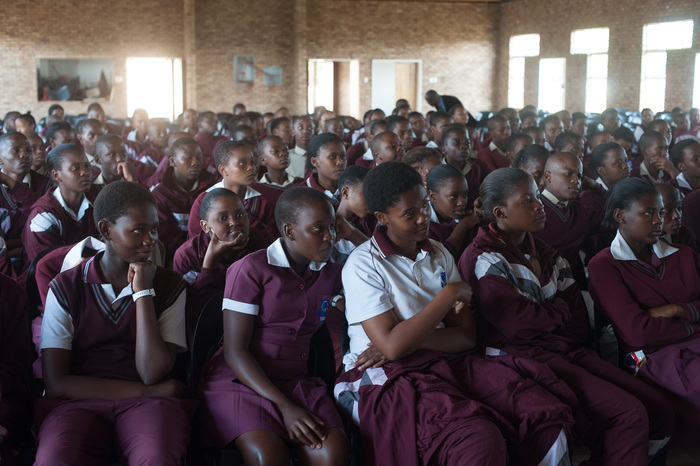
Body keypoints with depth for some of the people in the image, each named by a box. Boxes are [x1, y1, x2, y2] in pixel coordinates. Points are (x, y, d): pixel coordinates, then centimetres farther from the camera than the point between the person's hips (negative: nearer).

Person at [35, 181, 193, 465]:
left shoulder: (170, 286, 7)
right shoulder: (65, 288, 5)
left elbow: (153, 374, -5)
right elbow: (56, 384, -2)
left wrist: (143, 292, -6)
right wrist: (148, 391, -5)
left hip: (147, 405, 0)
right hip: (78, 403, 0)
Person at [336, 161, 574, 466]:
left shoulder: (439, 255, 14)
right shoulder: (363, 265, -5)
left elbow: (466, 336, 6)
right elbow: (392, 346, -15)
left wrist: (407, 341, -10)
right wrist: (449, 294, -10)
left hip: (446, 361, 6)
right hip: (389, 374, -6)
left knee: (549, 417, -18)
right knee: (480, 440, -34)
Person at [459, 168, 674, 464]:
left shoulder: (542, 252, 18)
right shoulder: (482, 260, -7)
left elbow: (579, 317, 12)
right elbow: (517, 323, -15)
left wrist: (542, 316, -9)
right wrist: (560, 310, 2)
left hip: (568, 351, 8)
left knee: (659, 412, -5)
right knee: (629, 413, -22)